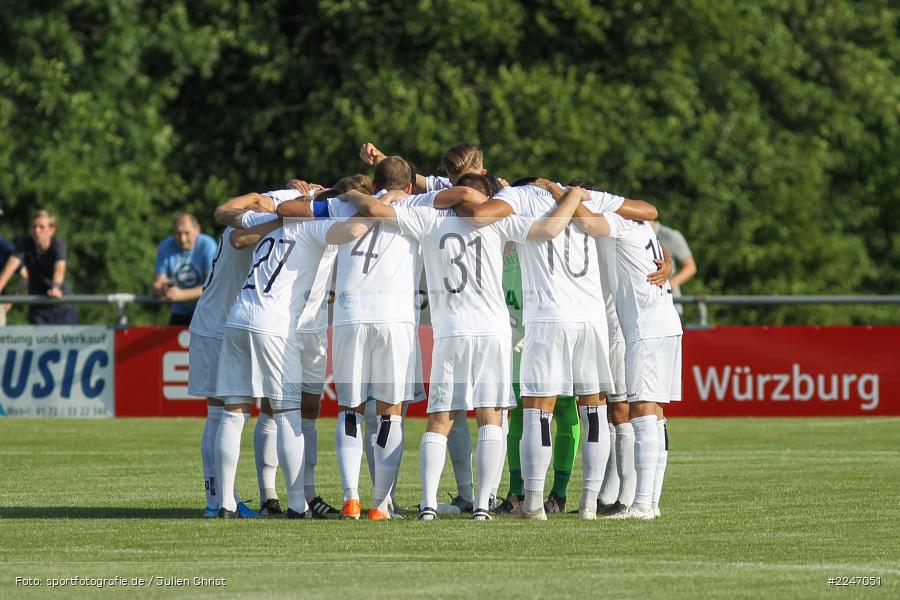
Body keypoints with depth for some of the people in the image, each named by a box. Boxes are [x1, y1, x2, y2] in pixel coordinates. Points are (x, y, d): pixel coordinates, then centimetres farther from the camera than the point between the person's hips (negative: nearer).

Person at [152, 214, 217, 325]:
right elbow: (156, 284, -6)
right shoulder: (166, 247, -6)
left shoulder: (207, 245, -15)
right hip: (180, 313, 4)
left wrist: (182, 295, -34)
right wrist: (161, 290, -33)